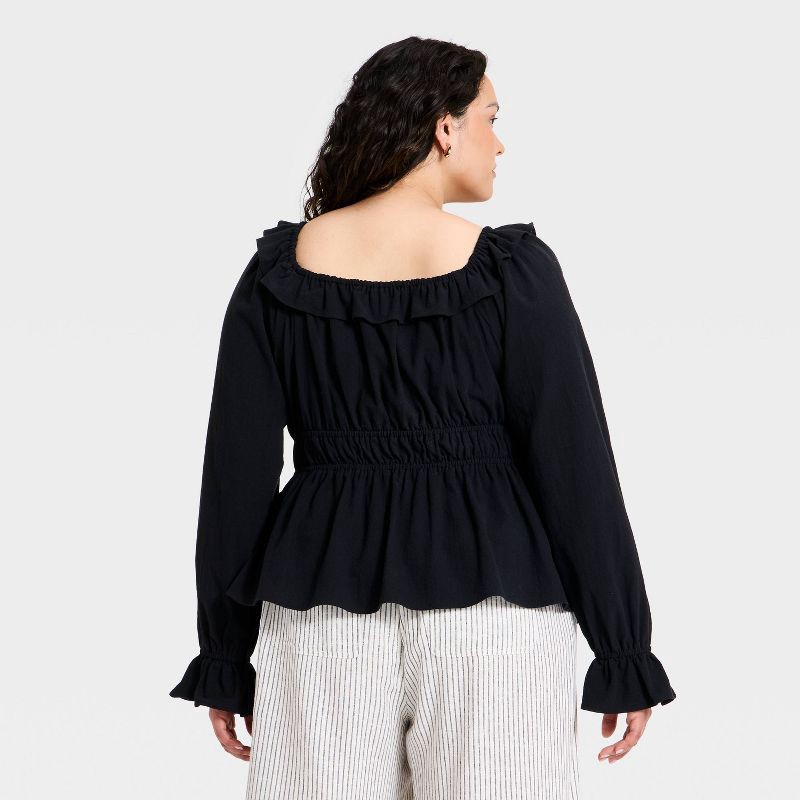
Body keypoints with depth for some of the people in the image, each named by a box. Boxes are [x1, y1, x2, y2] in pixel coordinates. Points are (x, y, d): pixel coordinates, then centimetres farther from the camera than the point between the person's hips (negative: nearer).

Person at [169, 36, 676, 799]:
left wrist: (224, 657, 10)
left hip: (325, 609, 3)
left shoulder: (281, 268, 1)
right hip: (488, 604, -2)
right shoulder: (510, 268, -7)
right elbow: (577, 468, -7)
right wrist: (624, 654, 1)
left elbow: (237, 471, 2)